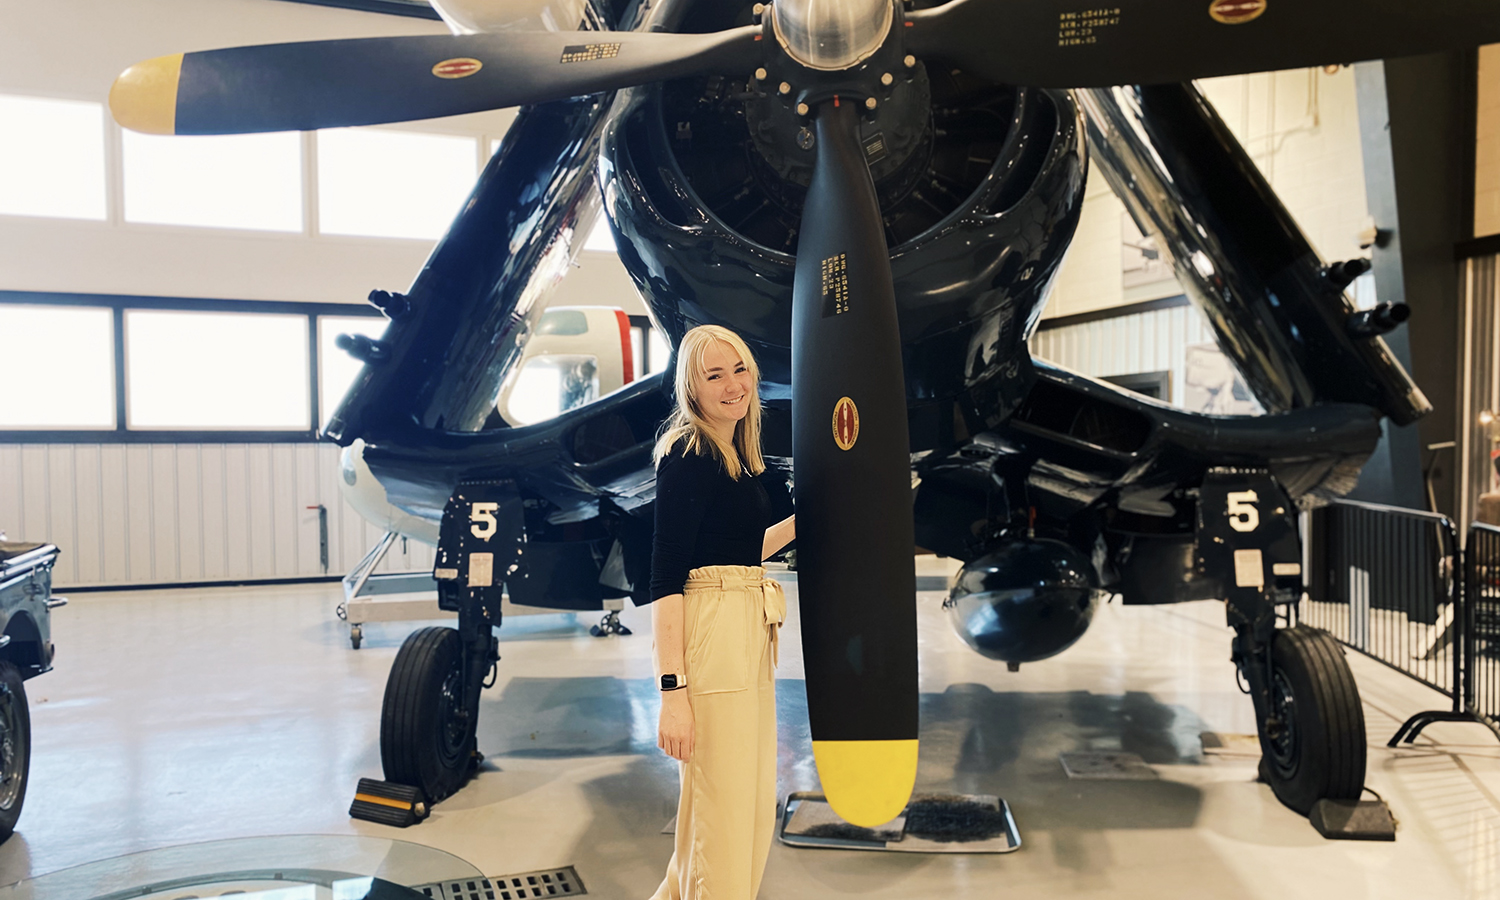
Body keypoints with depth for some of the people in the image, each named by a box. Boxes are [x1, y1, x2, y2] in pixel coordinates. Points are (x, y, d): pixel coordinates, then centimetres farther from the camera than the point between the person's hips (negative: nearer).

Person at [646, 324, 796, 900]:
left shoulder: (736, 455, 16)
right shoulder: (688, 455, -11)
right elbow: (665, 579, -18)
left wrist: (802, 520, 19)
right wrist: (672, 690, -24)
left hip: (749, 636, 10)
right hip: (708, 636, -10)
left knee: (756, 811, 19)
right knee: (722, 815, 0)